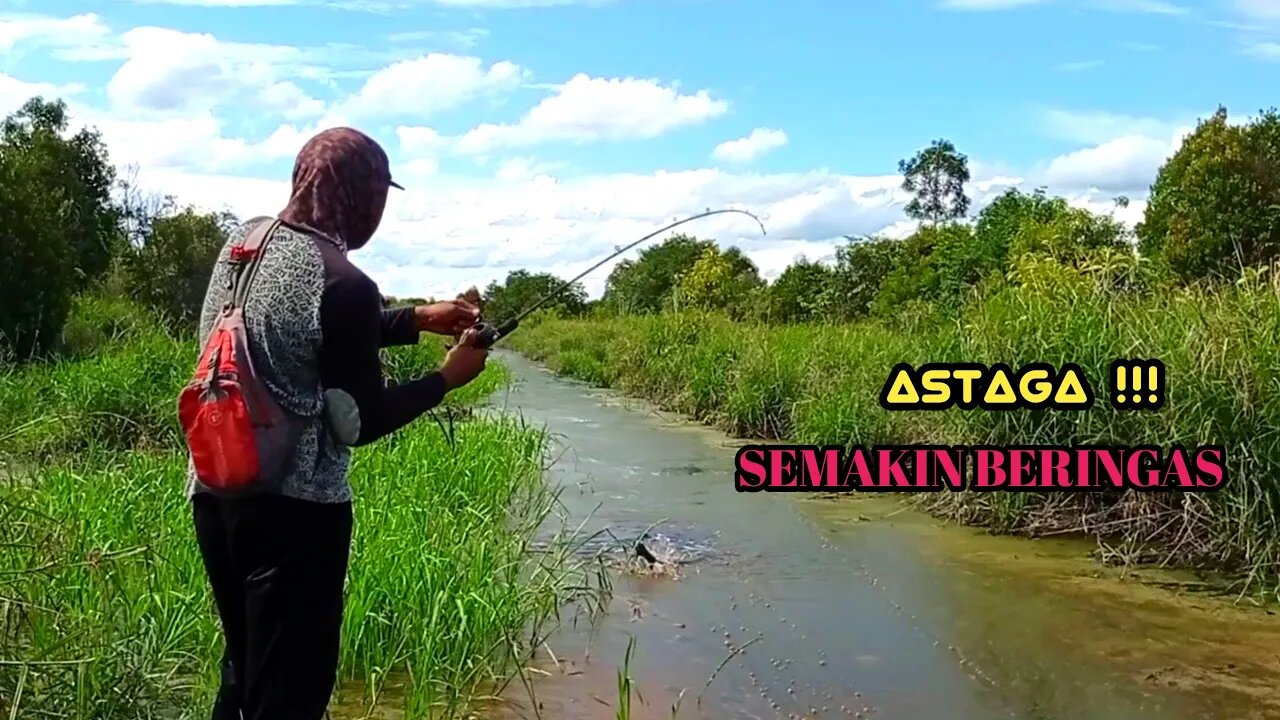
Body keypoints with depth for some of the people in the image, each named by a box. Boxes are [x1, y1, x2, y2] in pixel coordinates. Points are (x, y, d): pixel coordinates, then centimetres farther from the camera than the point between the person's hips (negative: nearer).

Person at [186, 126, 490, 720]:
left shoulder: (245, 240, 5)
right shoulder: (345, 284, -19)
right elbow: (362, 423, -10)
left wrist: (417, 319, 20)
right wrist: (446, 378, 4)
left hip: (212, 491, 8)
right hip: (292, 507, -8)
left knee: (243, 668, 22)